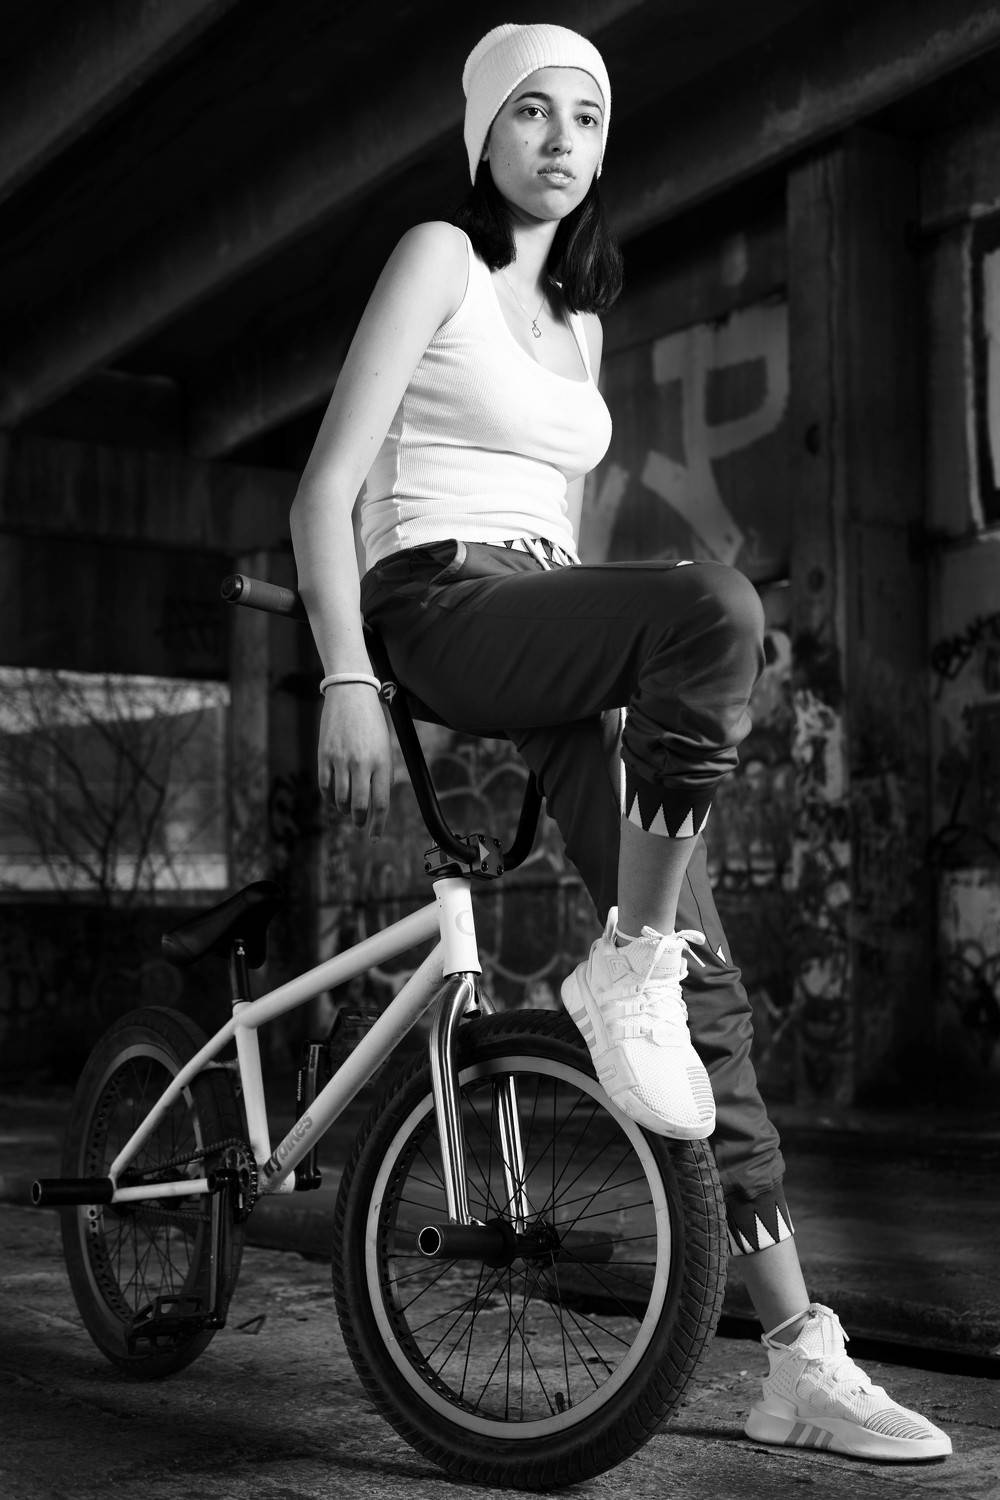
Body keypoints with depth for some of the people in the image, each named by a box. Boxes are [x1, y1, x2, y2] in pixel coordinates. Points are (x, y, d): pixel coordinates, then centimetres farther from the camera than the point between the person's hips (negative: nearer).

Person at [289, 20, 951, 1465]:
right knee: (716, 604, -37)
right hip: (439, 603, -6)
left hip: (552, 623, 7)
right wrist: (347, 682, -18)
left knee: (707, 985, -6)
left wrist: (649, 707, 21)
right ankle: (623, 974, -23)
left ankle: (801, 1361, -3)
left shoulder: (580, 320, 24)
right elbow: (327, 485, -6)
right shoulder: (439, 257, 4)